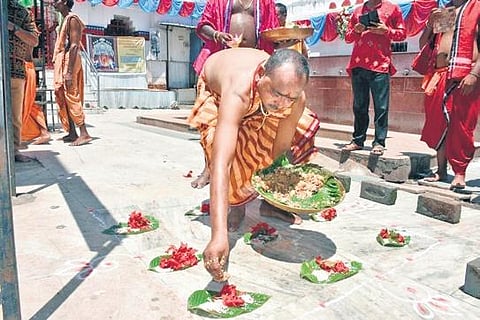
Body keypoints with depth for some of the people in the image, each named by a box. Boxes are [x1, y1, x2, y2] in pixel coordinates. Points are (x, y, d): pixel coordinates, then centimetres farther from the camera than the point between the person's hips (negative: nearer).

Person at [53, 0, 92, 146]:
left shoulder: (72, 19, -8)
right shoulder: (65, 20, 21)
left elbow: (74, 46, -17)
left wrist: (69, 72, -24)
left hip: (69, 62, -10)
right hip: (61, 63, 10)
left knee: (71, 98, -12)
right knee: (62, 99, 7)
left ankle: (84, 134, -11)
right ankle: (72, 133, 11)